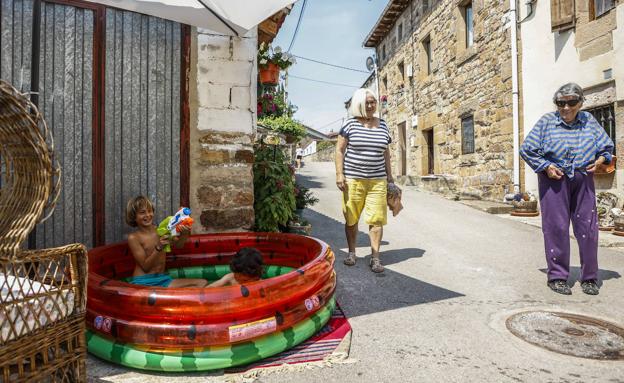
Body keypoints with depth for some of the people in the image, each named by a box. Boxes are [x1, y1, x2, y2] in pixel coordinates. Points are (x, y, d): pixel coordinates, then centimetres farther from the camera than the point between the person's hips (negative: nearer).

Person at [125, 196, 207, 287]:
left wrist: (184, 234, -30)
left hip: (162, 279, 6)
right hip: (142, 282, -5)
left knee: (202, 283, -9)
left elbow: (178, 245, -8)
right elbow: (145, 266, -11)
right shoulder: (133, 238, -7)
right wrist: (158, 247, -26)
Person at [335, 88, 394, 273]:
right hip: (353, 179, -2)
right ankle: (351, 252, 22)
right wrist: (339, 174, -8)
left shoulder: (382, 125, 12)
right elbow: (339, 150, 0)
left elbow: (386, 152, 17)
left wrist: (389, 174, 13)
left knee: (376, 219, -2)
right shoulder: (350, 124, 1)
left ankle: (375, 257, 7)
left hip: (377, 180, 2)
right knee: (351, 218, 5)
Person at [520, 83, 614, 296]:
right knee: (556, 228, -2)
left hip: (583, 180, 3)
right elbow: (526, 149, -2)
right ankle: (557, 277, 10)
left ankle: (589, 278, 18)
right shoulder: (547, 122, -1)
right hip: (554, 180, -3)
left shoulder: (589, 121, 9)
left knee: (588, 228, 4)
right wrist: (546, 167, -10)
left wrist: (599, 160, -1)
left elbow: (607, 146, 19)